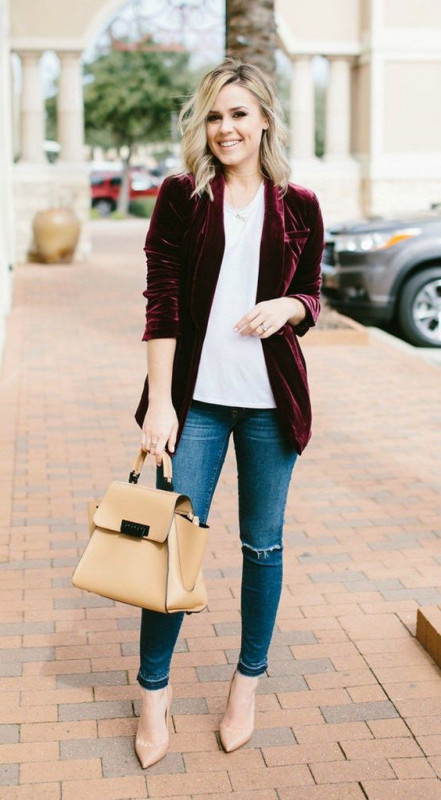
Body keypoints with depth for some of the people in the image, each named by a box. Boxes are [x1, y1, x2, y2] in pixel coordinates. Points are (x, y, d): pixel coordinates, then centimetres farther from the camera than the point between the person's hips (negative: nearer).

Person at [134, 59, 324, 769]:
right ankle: (154, 693, 19)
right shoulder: (182, 196, 1)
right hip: (196, 396, -1)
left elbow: (311, 297, 13)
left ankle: (247, 683, 30)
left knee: (263, 544, 11)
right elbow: (162, 302, -4)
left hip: (270, 399, 2)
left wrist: (286, 306, -11)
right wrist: (159, 401, -10)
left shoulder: (298, 206, 5)